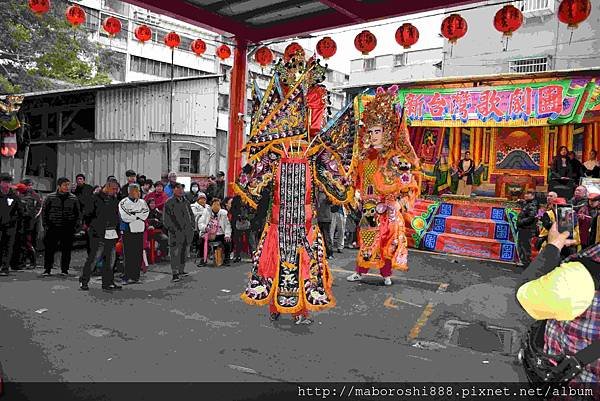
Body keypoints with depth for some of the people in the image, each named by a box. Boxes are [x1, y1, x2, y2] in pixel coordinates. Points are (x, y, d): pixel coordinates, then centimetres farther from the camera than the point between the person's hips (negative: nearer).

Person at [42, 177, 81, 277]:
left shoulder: (73, 198, 6)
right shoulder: (50, 197, 3)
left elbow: (78, 213, 11)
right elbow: (44, 211, 8)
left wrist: (76, 225, 2)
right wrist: (45, 225, 1)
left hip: (68, 229, 1)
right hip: (53, 228, -1)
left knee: (66, 250, 5)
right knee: (49, 249, 3)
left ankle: (64, 270, 17)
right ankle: (47, 269, 16)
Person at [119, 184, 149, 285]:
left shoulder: (142, 202, 13)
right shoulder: (123, 203, -3)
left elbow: (145, 215, -2)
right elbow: (125, 217, -15)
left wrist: (132, 214, -12)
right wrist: (138, 215, -6)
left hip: (140, 231, 5)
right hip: (128, 231, -4)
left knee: (138, 254, 5)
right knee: (128, 255, -5)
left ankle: (136, 276, 12)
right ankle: (127, 277, 1)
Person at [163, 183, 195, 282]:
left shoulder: (186, 202, 15)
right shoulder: (169, 203, -3)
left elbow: (191, 215, 23)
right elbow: (166, 218, -5)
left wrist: (191, 226, 12)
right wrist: (171, 229, -13)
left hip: (187, 232, 6)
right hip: (176, 232, -6)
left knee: (184, 252, 13)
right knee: (175, 253, -9)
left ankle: (181, 271, 25)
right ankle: (175, 273, -6)